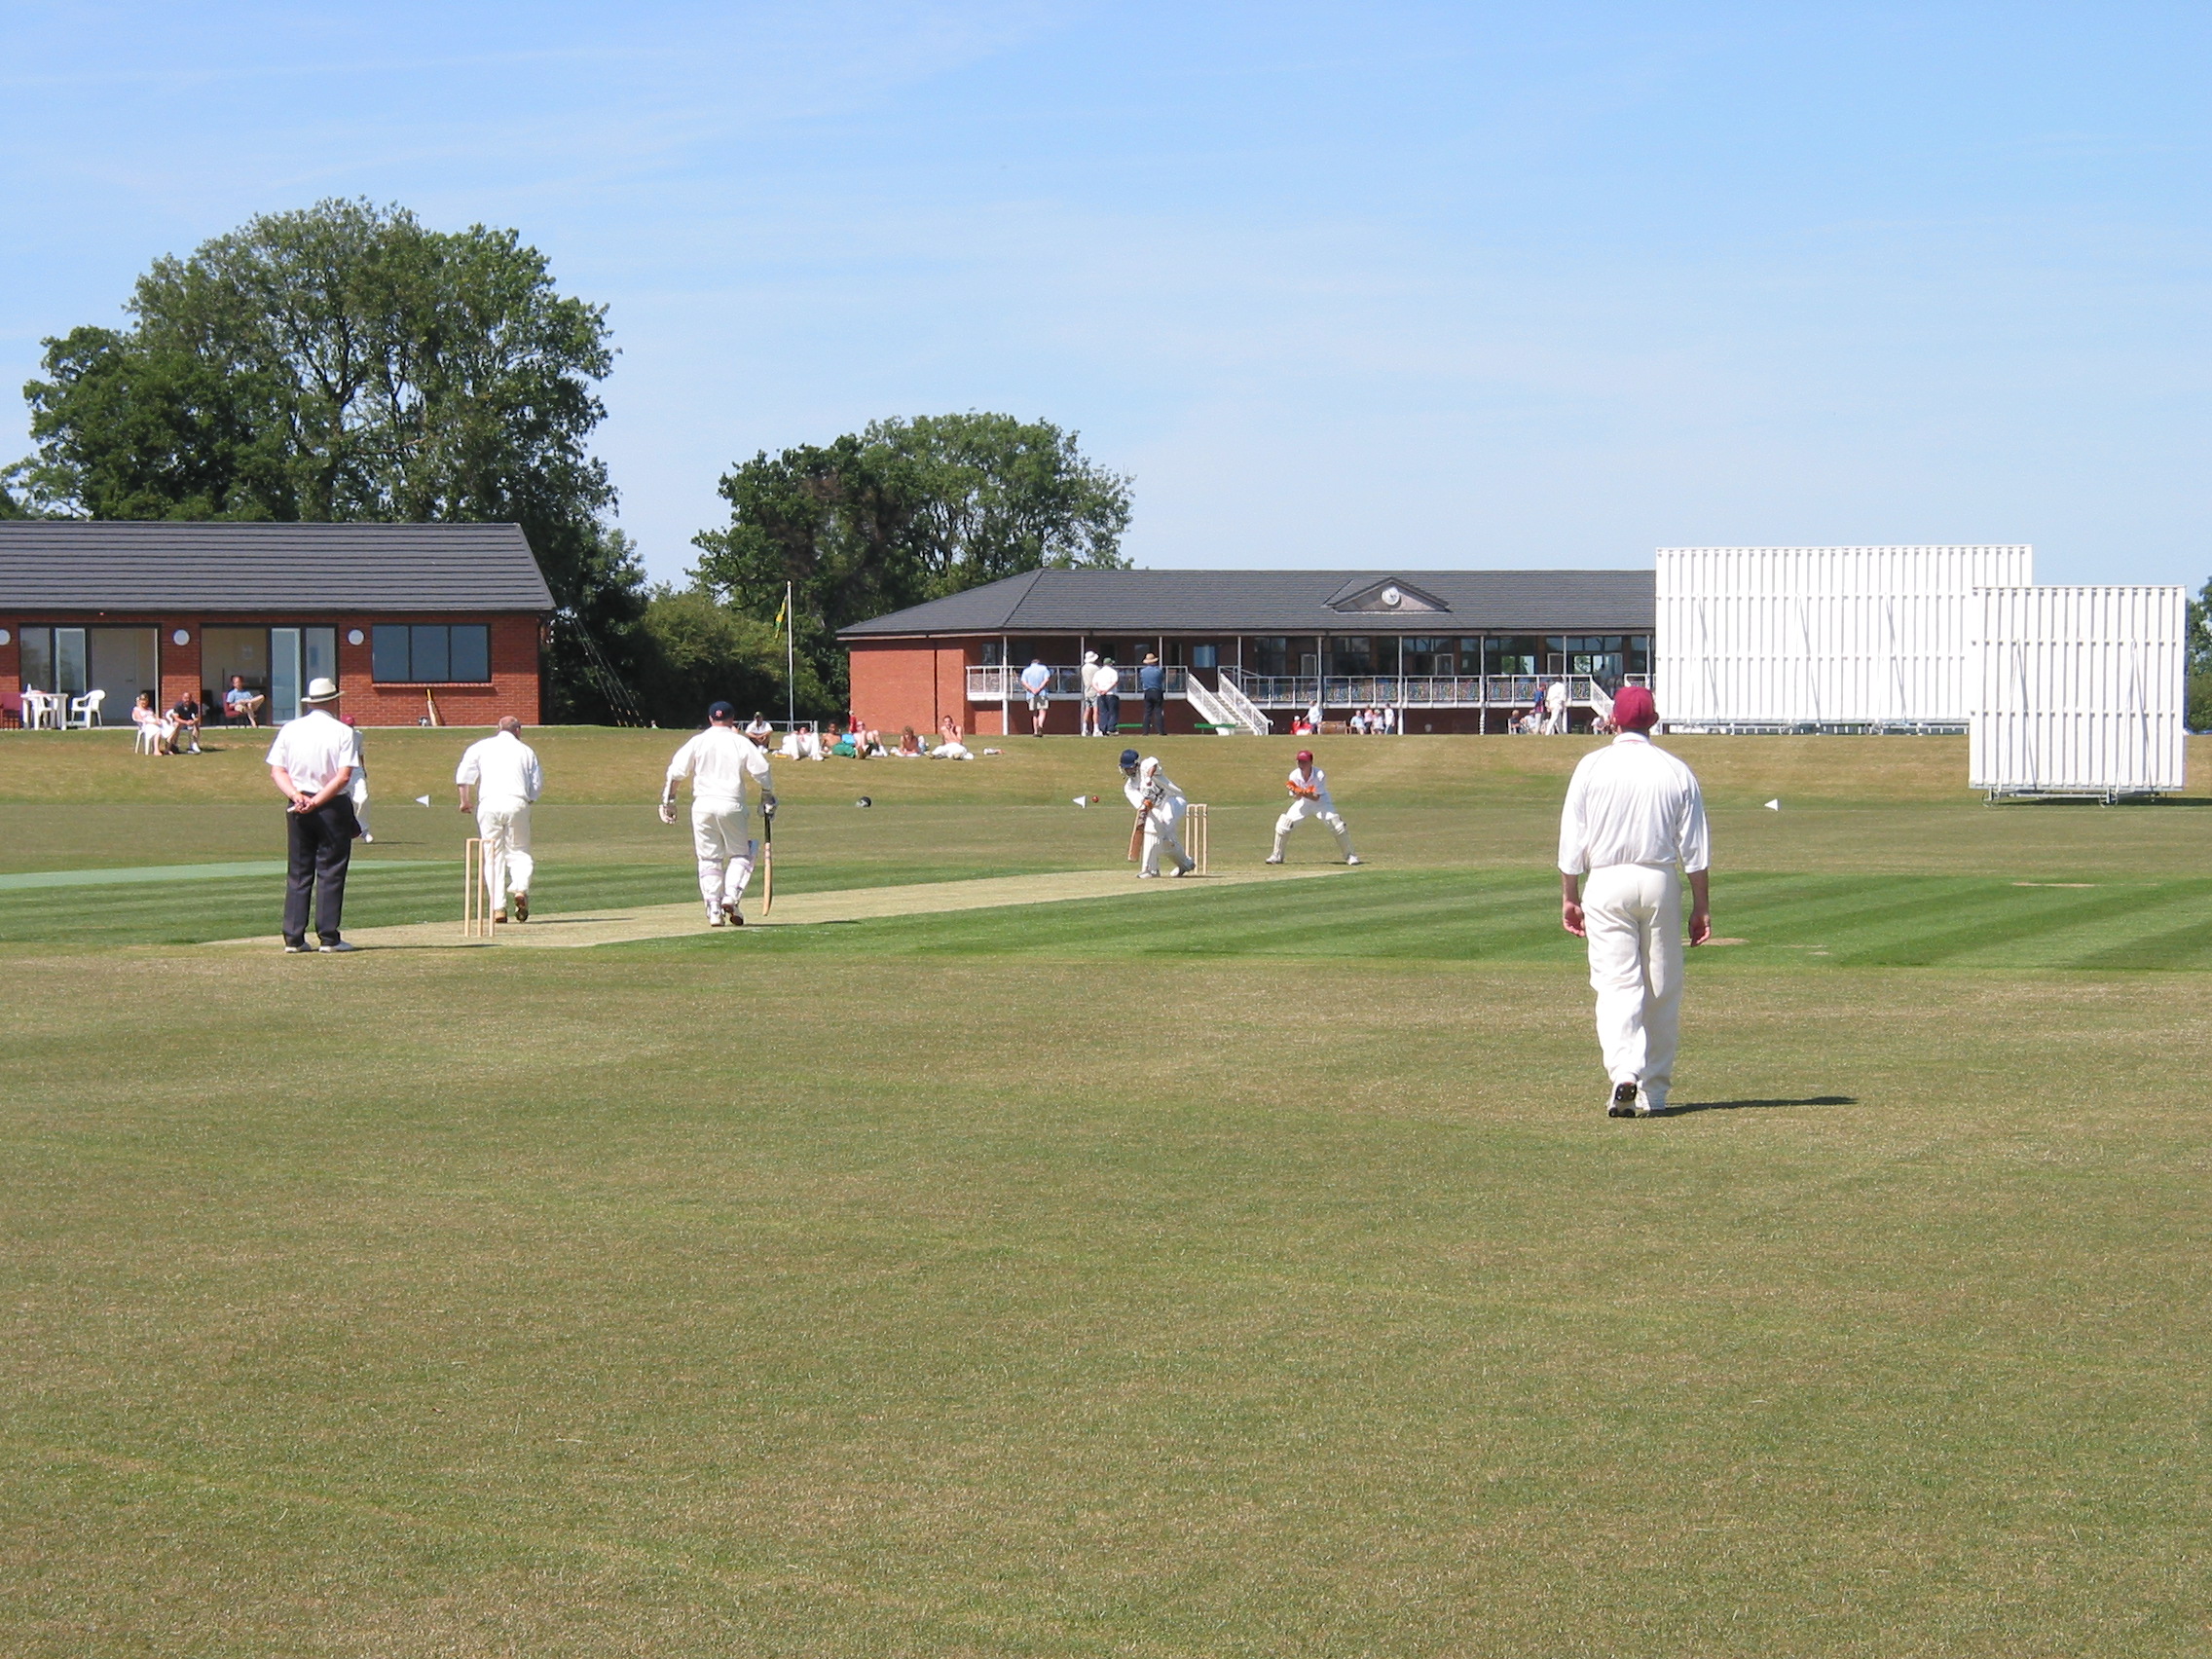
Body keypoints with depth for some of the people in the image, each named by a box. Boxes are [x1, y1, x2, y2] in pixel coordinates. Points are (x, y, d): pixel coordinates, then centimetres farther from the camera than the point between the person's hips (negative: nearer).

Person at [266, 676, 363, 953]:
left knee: (297, 873, 7)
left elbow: (276, 771, -1)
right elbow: (344, 776, -14)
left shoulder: (289, 730, 5)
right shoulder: (343, 732, -5)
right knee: (330, 872, 2)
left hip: (297, 808, 3)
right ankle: (329, 938, 0)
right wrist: (316, 802, -13)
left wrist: (297, 796, -11)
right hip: (333, 806, -3)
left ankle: (293, 938, 4)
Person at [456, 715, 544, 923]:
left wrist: (464, 800, 11)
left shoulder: (480, 747, 14)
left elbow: (462, 775, 3)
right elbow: (537, 783, 12)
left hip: (489, 803, 0)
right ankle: (521, 889, -17)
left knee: (493, 857, 5)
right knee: (519, 851, 10)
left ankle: (498, 907, -2)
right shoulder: (526, 750, 17)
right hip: (517, 804, 0)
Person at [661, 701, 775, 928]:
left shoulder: (698, 742, 6)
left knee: (708, 859, 8)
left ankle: (713, 909, 1)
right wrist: (768, 801, 10)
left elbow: (675, 773, -1)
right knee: (740, 854, 12)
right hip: (732, 805, -1)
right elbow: (762, 773, -2)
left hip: (702, 805, 1)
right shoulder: (742, 743, 3)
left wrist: (668, 800, 6)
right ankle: (730, 896, -8)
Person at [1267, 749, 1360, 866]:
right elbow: (1294, 798, -16)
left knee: (1337, 825, -21)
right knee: (1282, 824, -10)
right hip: (1303, 803, 3)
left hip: (1320, 802, -3)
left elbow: (1316, 798, -27)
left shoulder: (1320, 775, -26)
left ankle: (1350, 856, -6)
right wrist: (1298, 794, -39)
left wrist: (1306, 794, -47)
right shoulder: (1294, 775, -18)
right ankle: (1277, 856, 8)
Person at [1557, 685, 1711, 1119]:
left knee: (1616, 984, -4)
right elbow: (1695, 848, 3)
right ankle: (1653, 1092, 12)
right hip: (1661, 884, 1)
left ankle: (1623, 1072, -24)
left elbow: (1572, 840, 0)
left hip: (1607, 884, -1)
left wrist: (1570, 896, 8)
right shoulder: (1677, 772, 3)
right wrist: (1701, 906, 8)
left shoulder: (1592, 767, -1)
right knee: (1662, 990, 9)